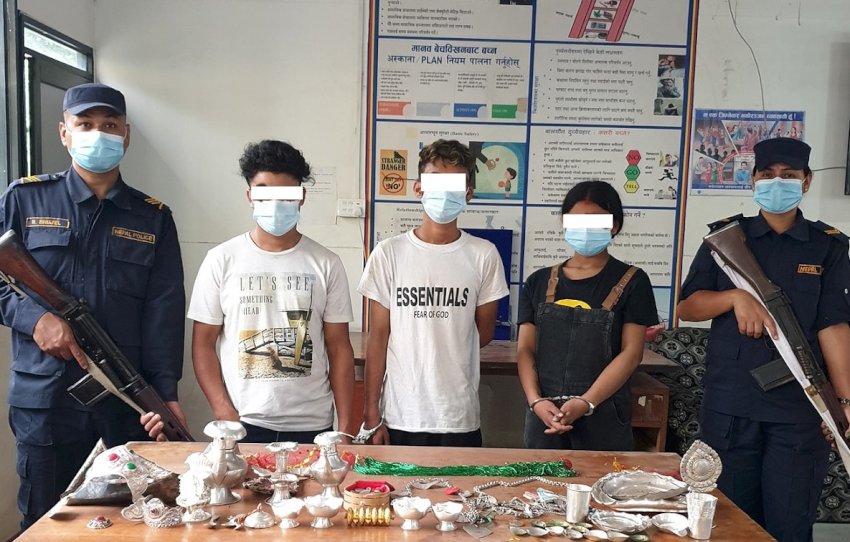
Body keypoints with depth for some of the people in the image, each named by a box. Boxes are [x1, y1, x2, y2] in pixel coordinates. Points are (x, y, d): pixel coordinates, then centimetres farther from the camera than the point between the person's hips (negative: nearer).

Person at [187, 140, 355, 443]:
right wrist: (224, 413, -9)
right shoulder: (221, 260, 0)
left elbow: (338, 348, 2)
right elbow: (203, 344, 1)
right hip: (242, 424, 0)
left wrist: (345, 425, -2)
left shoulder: (326, 264, 1)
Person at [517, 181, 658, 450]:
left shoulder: (631, 282, 1)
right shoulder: (539, 282, 9)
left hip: (603, 417, -2)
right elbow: (525, 350, 6)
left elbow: (631, 352, -6)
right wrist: (536, 401, -10)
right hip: (544, 415, 3)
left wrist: (586, 403, -15)